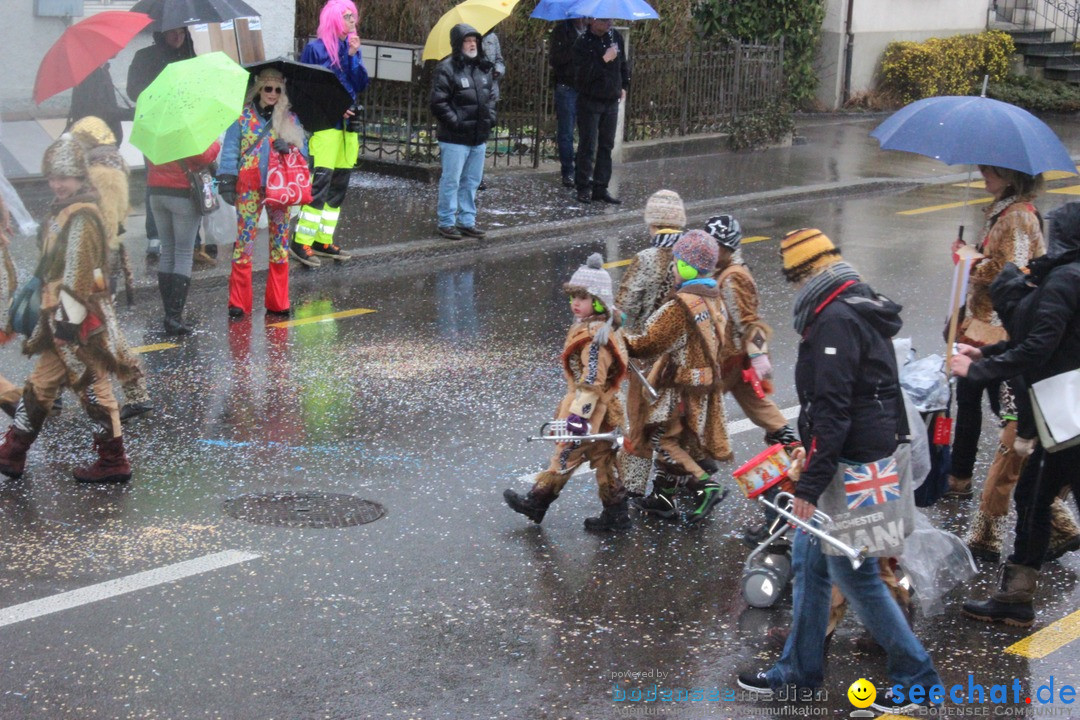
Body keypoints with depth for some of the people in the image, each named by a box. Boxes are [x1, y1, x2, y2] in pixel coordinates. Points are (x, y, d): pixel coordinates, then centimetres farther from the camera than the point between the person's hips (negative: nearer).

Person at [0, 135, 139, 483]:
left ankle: (113, 463, 7)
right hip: (58, 314, 10)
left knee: (91, 384, -2)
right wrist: (49, 313, 26)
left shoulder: (81, 217, -17)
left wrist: (70, 317, -23)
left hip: (77, 316, -10)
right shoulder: (61, 211, 14)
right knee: (41, 382, 15)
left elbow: (76, 274, -22)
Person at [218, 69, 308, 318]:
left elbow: (302, 149, 8)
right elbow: (230, 150, 1)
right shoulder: (243, 117, 4)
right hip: (249, 187, -2)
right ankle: (239, 303, 0)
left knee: (280, 242, 4)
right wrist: (227, 181, -8)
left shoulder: (290, 119, 10)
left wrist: (288, 148, -14)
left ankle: (278, 302, 12)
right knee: (244, 241, -5)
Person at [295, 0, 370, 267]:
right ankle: (301, 243, -12)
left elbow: (361, 85, 5)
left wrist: (354, 55, -7)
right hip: (324, 125, -7)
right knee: (320, 183, -14)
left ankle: (323, 241, 15)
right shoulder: (315, 48, -3)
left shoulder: (352, 47, 14)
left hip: (348, 125, 7)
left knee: (339, 186, 8)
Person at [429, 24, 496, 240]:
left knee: (472, 181, 14)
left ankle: (467, 220, 24)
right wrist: (456, 122, -17)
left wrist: (490, 117, 7)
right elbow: (438, 102, -14)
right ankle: (446, 222, 8)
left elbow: (491, 96, 22)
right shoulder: (446, 69, -11)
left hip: (479, 138, 7)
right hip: (455, 139, -7)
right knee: (451, 181, -2)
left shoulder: (484, 69, 12)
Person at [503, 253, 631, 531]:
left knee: (565, 456, 3)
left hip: (589, 407, -10)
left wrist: (579, 414, -25)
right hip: (604, 409, 10)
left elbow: (592, 380, -25)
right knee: (603, 459, 13)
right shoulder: (605, 328, 10)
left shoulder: (594, 336, -22)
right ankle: (616, 514, 16)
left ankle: (536, 502, 14)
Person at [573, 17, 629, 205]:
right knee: (587, 146, -4)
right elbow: (585, 73, -23)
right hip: (590, 101, -6)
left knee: (606, 146, 8)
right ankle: (584, 188, 3)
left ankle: (601, 188, 13)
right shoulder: (583, 43, -13)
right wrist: (604, 60, -24)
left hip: (612, 101, 6)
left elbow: (623, 63, 20)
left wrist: (624, 86, 18)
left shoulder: (615, 37, 5)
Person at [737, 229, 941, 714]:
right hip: (874, 453, 11)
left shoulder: (836, 320, -18)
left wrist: (810, 483, -23)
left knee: (852, 571, -3)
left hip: (849, 468, -11)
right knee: (809, 559, 16)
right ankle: (799, 670, 25)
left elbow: (832, 408, -24)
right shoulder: (863, 313, 15)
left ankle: (916, 677, 7)